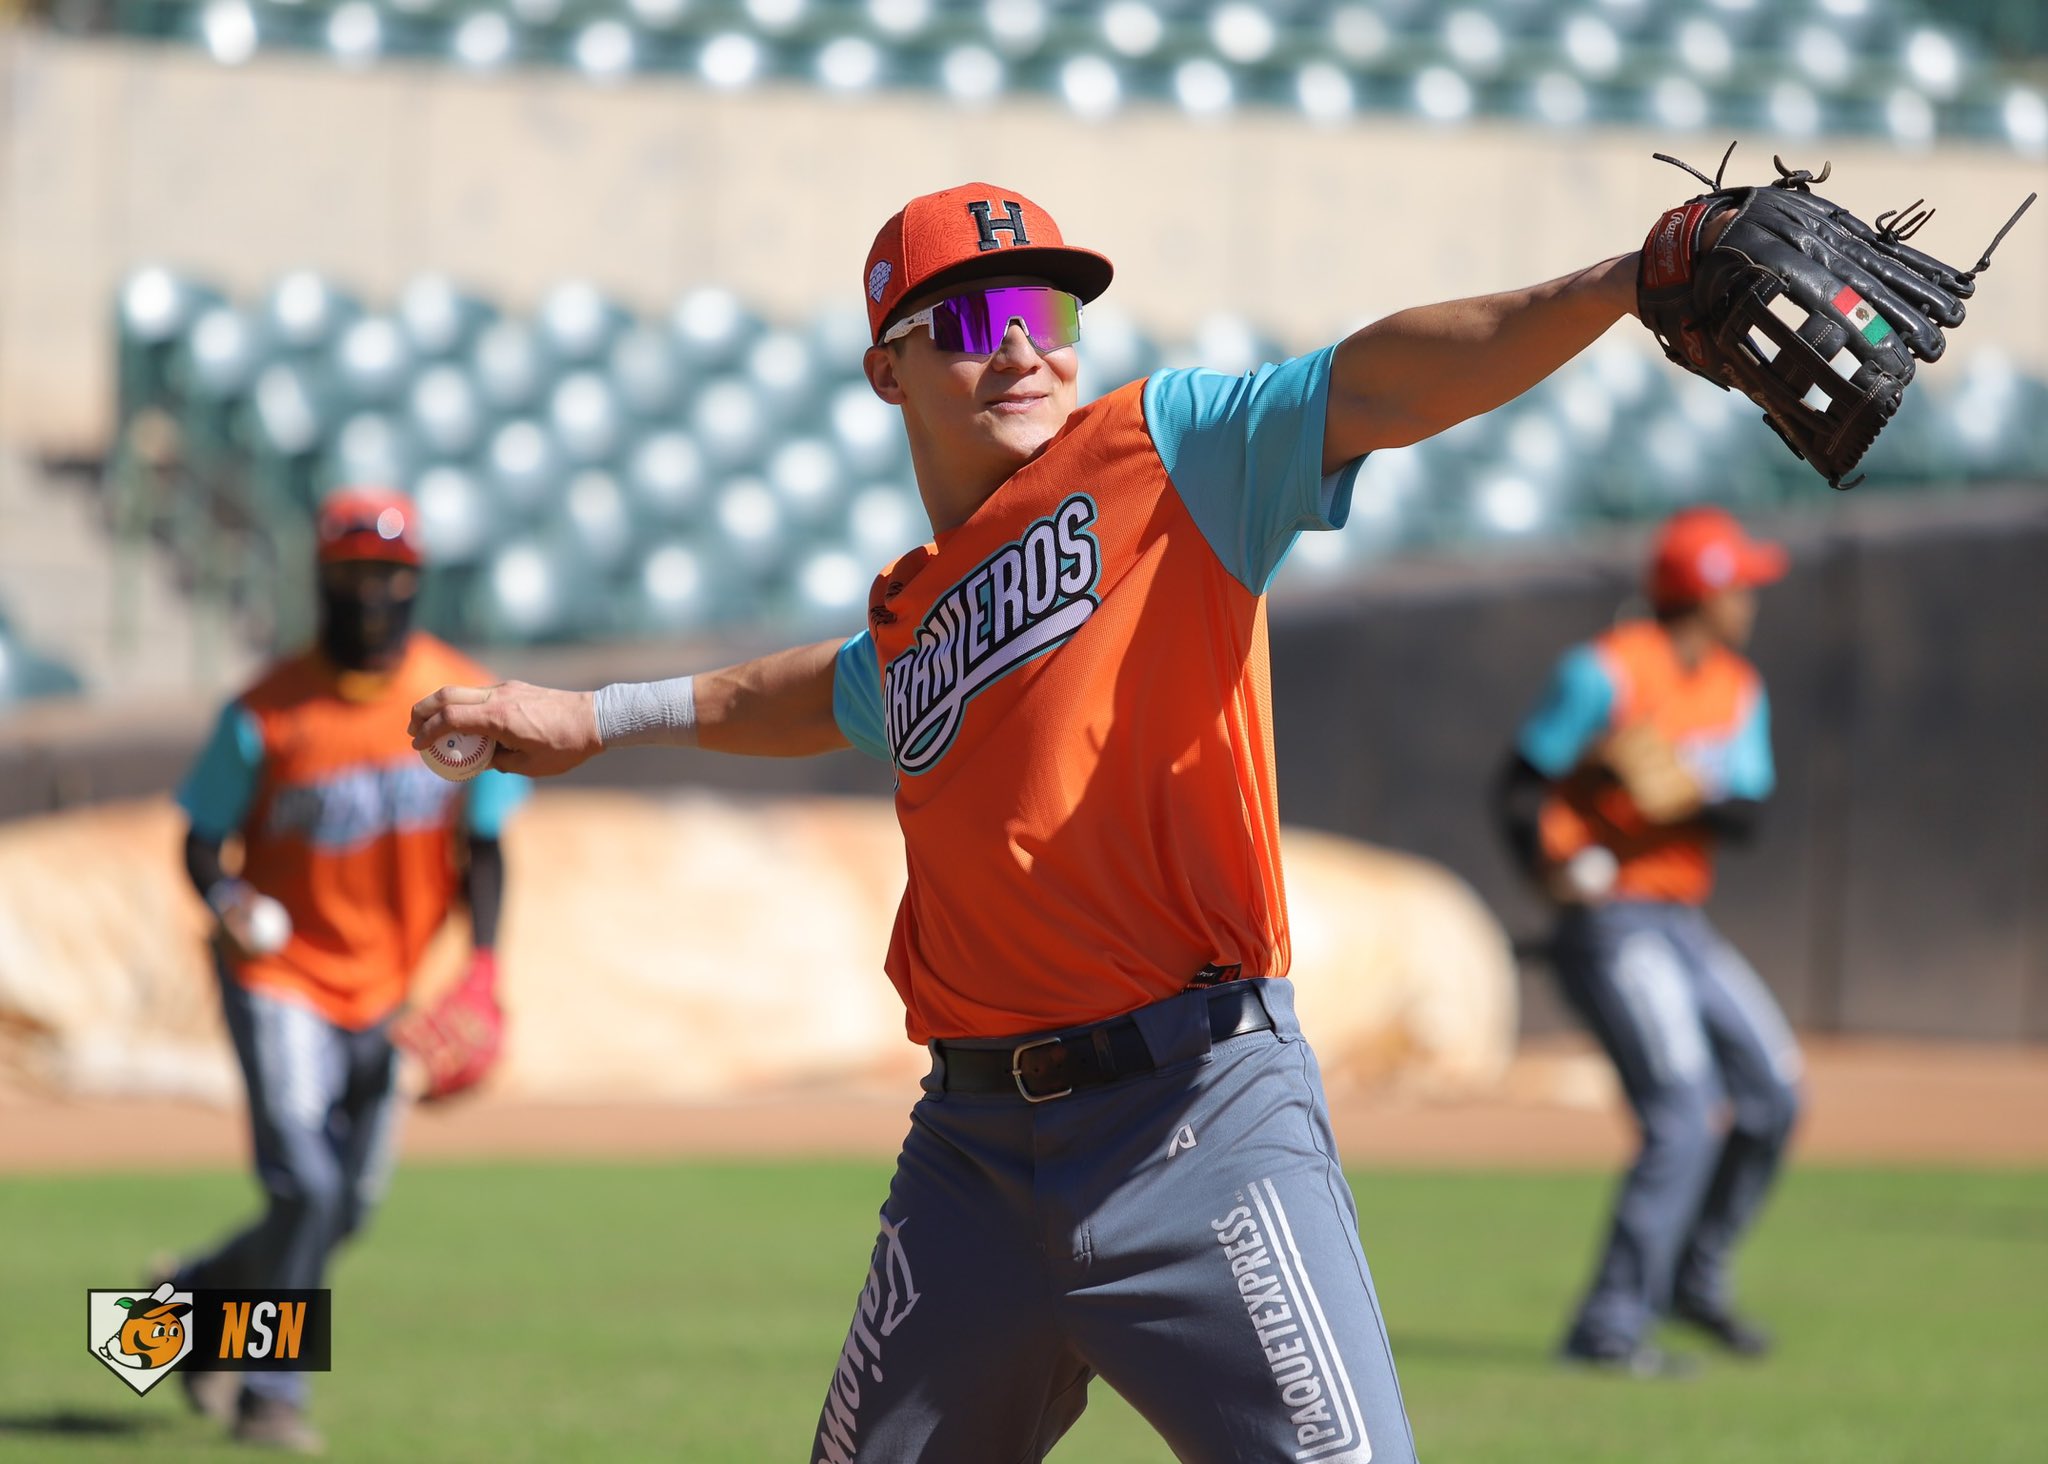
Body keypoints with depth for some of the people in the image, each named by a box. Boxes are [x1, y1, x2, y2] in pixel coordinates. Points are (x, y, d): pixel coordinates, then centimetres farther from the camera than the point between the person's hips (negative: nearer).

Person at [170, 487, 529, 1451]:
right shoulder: (266, 713, -14)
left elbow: (482, 845, 3)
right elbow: (203, 838, -6)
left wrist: (481, 965, -9)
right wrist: (225, 897, -29)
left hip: (389, 993, 5)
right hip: (279, 982, -5)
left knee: (349, 1205, 12)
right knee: (306, 1189, -15)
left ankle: (200, 1293, 37)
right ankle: (269, 1394, 2)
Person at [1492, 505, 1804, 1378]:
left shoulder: (1738, 691, 11)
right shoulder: (1607, 673, -12)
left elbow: (1747, 816, 2)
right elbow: (1519, 787, -13)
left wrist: (1693, 799, -20)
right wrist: (1557, 864, -31)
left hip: (1682, 926, 9)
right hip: (1608, 922, -9)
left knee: (1773, 1097, 11)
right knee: (1683, 1117, -19)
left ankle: (1694, 1279, 27)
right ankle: (1609, 1330, -18)